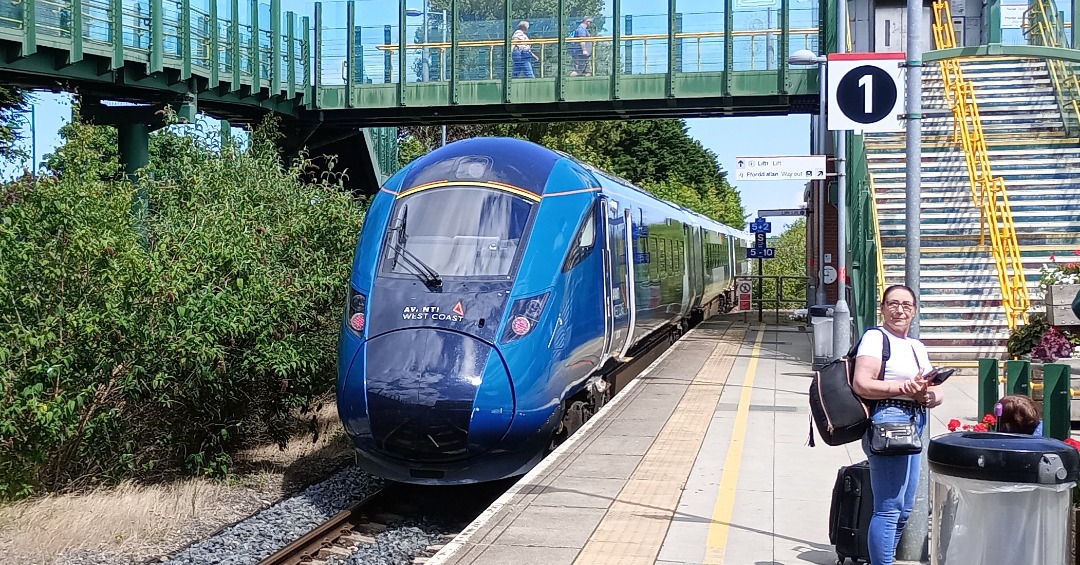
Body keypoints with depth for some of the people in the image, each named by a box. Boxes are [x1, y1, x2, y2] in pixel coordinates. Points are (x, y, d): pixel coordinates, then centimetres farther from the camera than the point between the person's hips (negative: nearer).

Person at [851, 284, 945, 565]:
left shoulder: (918, 347, 20)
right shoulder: (875, 337, -5)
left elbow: (936, 394, 16)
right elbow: (861, 384, -17)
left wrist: (928, 396, -7)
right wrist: (905, 387, -17)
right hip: (888, 421, -9)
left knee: (905, 509, 14)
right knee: (889, 508, -11)